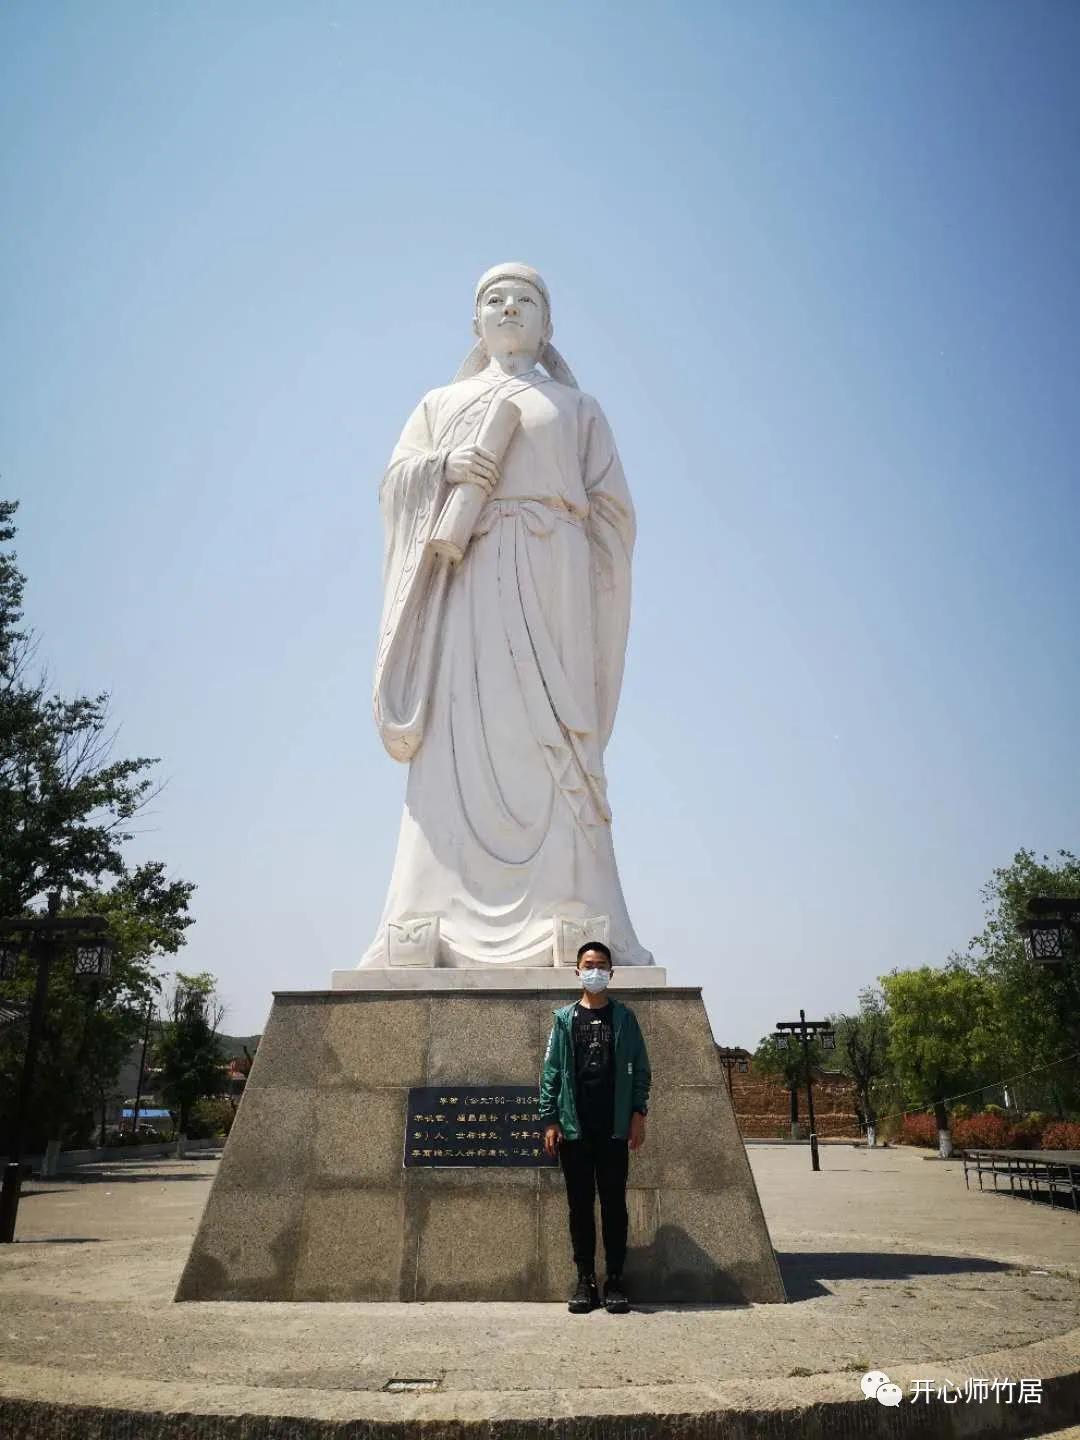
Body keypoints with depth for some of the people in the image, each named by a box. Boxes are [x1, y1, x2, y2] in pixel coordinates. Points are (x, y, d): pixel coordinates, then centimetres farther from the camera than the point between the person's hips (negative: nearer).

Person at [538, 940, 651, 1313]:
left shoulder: (623, 1017, 5)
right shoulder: (565, 1018, 5)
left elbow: (640, 1069, 4)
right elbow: (551, 1072, 4)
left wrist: (638, 1115, -4)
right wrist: (549, 1120, -3)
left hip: (614, 1128, 0)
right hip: (574, 1129, 1)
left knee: (614, 1204, 5)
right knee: (580, 1205, 6)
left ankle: (615, 1280, 15)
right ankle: (586, 1280, 16)